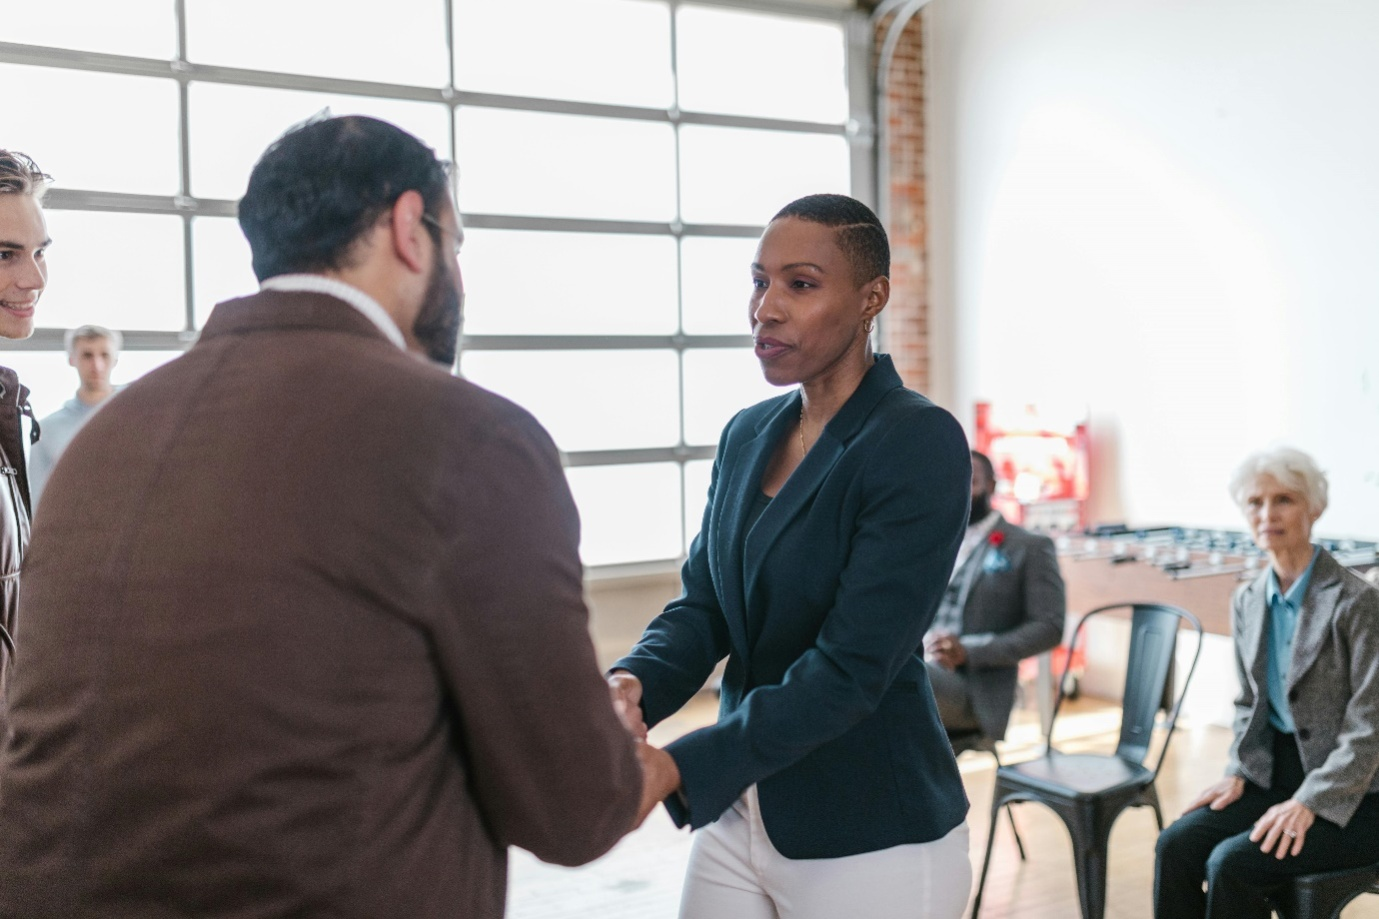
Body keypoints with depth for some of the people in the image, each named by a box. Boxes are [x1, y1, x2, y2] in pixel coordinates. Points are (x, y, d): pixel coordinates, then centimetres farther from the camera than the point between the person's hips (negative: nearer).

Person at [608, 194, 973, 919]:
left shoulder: (919, 443, -16)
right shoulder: (747, 435, 5)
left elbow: (851, 668, -22)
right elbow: (701, 605, 5)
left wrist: (675, 767, -28)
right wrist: (632, 683, -17)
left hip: (870, 839, -6)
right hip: (736, 815, 6)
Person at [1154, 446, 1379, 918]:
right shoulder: (1247, 601, 7)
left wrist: (1308, 804, -22)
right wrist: (1237, 774, 0)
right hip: (1273, 775, 6)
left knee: (1230, 863, -25)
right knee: (1175, 845, -17)